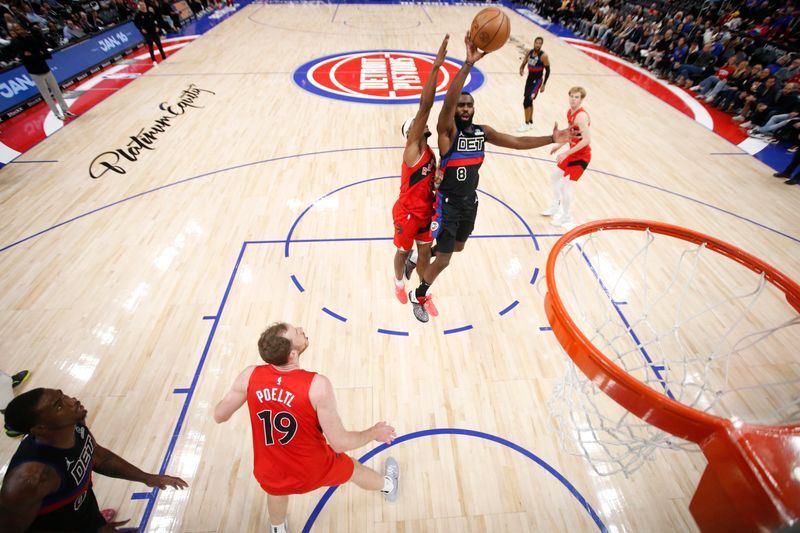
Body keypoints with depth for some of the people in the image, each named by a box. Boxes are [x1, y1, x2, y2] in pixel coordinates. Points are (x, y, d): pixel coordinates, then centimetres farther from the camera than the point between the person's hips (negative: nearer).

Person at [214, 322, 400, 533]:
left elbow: (219, 416, -5)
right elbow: (340, 443, -27)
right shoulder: (317, 385, -34)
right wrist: (374, 433, -8)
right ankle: (388, 486, 62)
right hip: (315, 471, -2)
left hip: (269, 475, 2)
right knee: (353, 468, 29)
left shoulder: (250, 376, -22)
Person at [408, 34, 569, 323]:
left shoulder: (483, 132, 1)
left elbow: (517, 142, 8)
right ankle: (418, 296, 22)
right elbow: (447, 102, -36)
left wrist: (551, 139, 5)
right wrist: (468, 64, -45)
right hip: (447, 203, -6)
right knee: (444, 261, -3)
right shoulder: (448, 131, -16)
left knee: (458, 247, 26)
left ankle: (430, 251, 58)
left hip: (470, 202, 7)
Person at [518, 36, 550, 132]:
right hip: (529, 78, 7)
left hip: (537, 81, -7)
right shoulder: (529, 52, 0)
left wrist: (543, 85, -14)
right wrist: (521, 69, -14)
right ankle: (531, 122, 27)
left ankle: (527, 124, -6)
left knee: (526, 101, -15)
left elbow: (548, 71, -11)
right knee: (529, 101, 13)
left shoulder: (543, 56, -16)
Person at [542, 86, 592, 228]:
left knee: (563, 185, -10)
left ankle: (567, 217, 10)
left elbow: (587, 139, -30)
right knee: (554, 178, 19)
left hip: (581, 156, -10)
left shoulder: (581, 116, -24)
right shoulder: (570, 112, 4)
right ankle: (556, 207, 39)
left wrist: (566, 153, -29)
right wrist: (559, 145, 14)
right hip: (573, 154, 10)